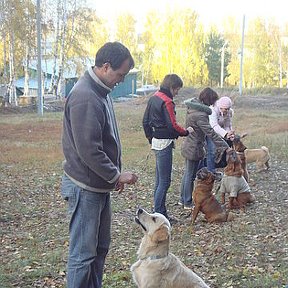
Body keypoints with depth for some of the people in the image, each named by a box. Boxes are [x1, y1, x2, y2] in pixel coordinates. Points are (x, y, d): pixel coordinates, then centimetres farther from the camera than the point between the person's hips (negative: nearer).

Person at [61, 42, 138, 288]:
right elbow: (88, 150, -26)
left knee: (100, 247, 18)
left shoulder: (100, 93, 10)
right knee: (83, 253, -1)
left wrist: (114, 175, 14)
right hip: (85, 187, -10)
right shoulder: (84, 97, -22)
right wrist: (116, 175, -16)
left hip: (100, 185, 10)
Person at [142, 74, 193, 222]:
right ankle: (159, 214, -1)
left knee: (159, 179, 15)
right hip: (164, 143, -10)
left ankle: (160, 213, 22)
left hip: (155, 142, 10)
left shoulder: (153, 98, 12)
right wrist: (186, 131, -3)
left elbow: (145, 121, 18)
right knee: (165, 181, -4)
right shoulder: (167, 102, -16)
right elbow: (172, 125, -20)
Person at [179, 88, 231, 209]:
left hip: (188, 146, 10)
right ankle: (188, 203, 14)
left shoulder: (192, 107, 2)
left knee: (187, 173, 19)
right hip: (194, 148, -10)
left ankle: (182, 199, 30)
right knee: (191, 175, 2)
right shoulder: (200, 115, -27)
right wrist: (225, 146, -23)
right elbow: (211, 133, -27)